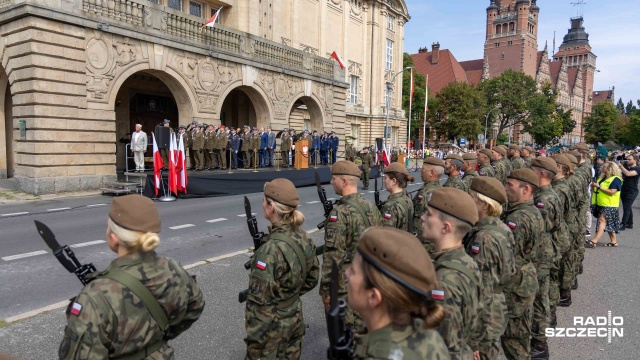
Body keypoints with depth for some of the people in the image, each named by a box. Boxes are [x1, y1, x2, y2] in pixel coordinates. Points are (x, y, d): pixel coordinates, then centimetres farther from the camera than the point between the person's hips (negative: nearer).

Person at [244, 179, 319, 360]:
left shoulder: (271, 250, -28)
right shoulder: (304, 238, -5)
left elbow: (260, 302, -24)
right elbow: (312, 278, 8)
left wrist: (254, 341, -13)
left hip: (273, 327, -7)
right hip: (296, 318, 7)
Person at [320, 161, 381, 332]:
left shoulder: (340, 213, -21)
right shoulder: (371, 207, 2)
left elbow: (333, 256, -21)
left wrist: (325, 289, -12)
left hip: (344, 285, -7)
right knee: (364, 327, 21)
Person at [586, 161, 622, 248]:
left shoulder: (615, 179, -13)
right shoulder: (603, 178, 13)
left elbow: (611, 192, -22)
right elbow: (599, 190, 22)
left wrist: (599, 187, -22)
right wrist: (594, 186, 1)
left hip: (609, 205, -9)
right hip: (601, 204, 9)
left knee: (602, 221, -15)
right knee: (608, 224, 14)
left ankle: (594, 241, -22)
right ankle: (614, 241, 23)